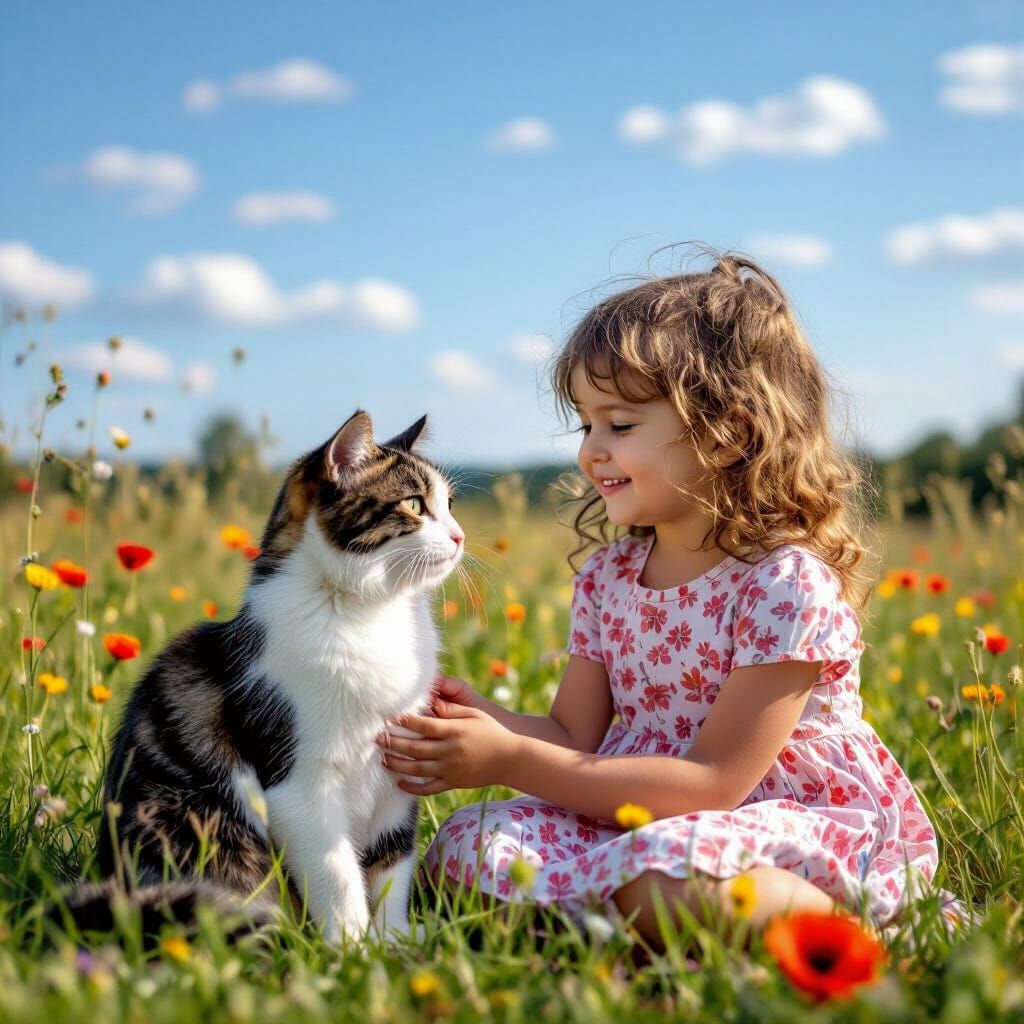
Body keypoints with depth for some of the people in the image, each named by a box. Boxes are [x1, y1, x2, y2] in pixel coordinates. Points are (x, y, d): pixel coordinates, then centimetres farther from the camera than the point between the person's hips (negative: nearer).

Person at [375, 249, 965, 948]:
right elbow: (574, 737, 7)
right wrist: (486, 719, -16)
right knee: (470, 843, -16)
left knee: (671, 871, -38)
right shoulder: (607, 576, 5)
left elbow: (711, 782, -21)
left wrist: (511, 761, -23)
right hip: (641, 819, 6)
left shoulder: (788, 585, -18)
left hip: (816, 826, -5)